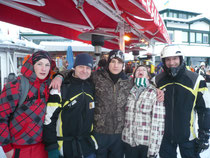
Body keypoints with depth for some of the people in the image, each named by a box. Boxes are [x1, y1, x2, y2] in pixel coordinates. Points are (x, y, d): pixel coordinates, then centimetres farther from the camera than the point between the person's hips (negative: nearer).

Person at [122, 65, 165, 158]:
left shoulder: (154, 93, -8)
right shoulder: (129, 92, 5)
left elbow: (158, 122, -11)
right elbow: (126, 115, 10)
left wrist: (153, 150, -12)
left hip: (146, 143, -3)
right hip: (129, 141, 3)